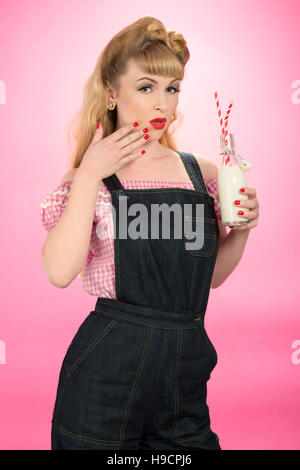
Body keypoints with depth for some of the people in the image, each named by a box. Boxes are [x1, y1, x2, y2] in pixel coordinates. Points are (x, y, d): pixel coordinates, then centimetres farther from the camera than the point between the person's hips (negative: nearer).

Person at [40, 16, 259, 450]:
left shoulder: (201, 173, 5)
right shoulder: (91, 177, -5)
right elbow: (60, 272, -22)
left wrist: (242, 228, -2)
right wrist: (88, 174, -19)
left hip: (185, 366, 4)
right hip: (108, 366, -3)